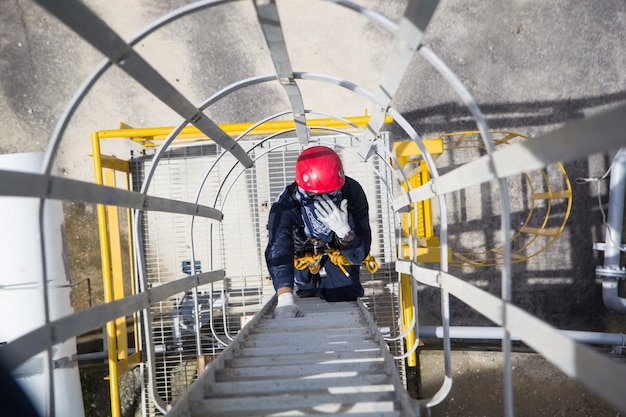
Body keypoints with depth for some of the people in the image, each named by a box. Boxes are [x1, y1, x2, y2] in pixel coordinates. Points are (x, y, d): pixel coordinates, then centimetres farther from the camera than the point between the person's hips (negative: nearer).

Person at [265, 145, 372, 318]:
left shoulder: (352, 193, -35)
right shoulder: (285, 206, -38)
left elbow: (359, 256, -30)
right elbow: (278, 253, -52)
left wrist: (343, 230, -52)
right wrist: (285, 300, -68)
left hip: (340, 247, 1)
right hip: (304, 251, 0)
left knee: (348, 297, -7)